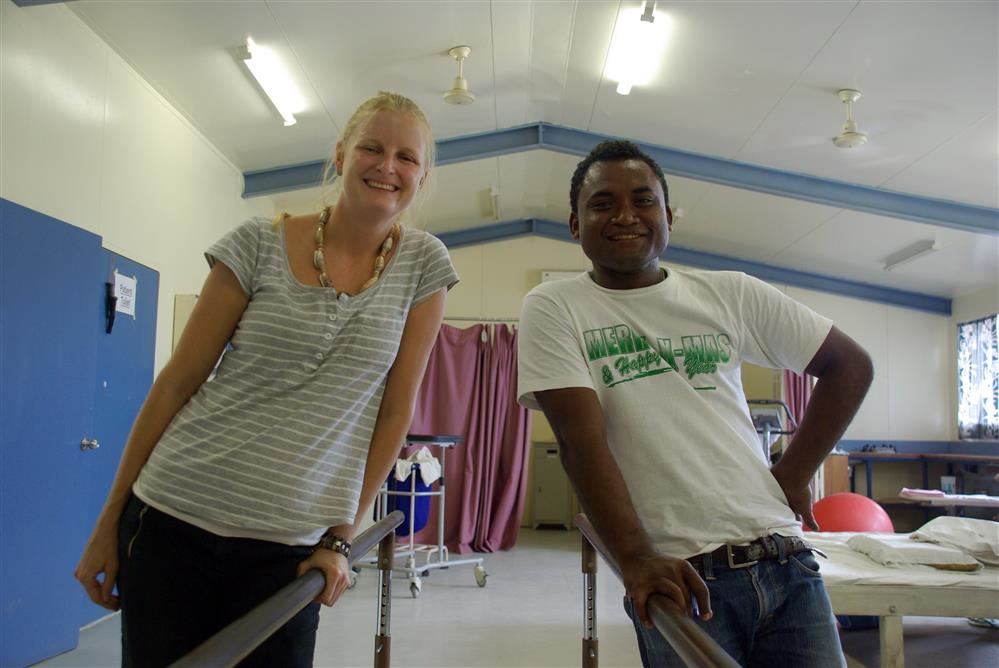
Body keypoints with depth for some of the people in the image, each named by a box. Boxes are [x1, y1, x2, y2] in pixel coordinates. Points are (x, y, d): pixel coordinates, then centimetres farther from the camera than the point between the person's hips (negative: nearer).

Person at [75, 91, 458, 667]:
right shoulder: (261, 243, -4)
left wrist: (340, 538, -1)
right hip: (173, 517, 0)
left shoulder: (424, 263, -1)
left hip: (289, 546, 1)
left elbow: (396, 411, 1)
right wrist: (109, 522, 3)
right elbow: (177, 383, 0)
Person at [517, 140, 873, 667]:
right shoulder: (553, 309, 0)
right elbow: (581, 439, -11)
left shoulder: (730, 295, 9)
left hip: (786, 561, 4)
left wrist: (794, 475, 7)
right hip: (682, 578, -3)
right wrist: (635, 558, -21)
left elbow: (850, 366, 15)